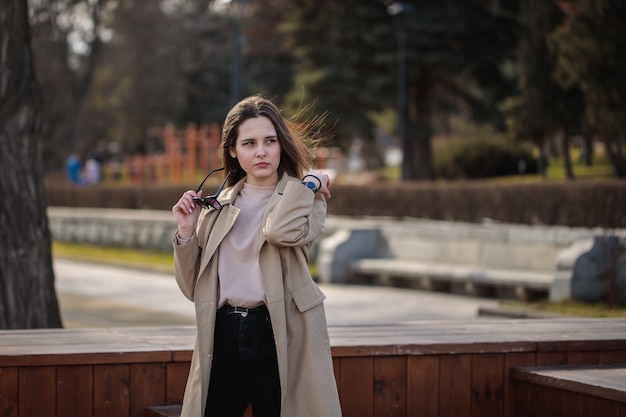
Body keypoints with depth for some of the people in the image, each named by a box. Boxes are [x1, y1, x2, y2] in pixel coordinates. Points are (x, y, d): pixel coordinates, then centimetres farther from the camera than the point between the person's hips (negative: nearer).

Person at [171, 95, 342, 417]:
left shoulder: (306, 201, 5)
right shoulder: (217, 207, 13)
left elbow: (281, 230, -21)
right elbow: (192, 288, 11)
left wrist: (309, 181, -8)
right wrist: (186, 231, -1)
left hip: (278, 341, -3)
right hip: (223, 340, 3)